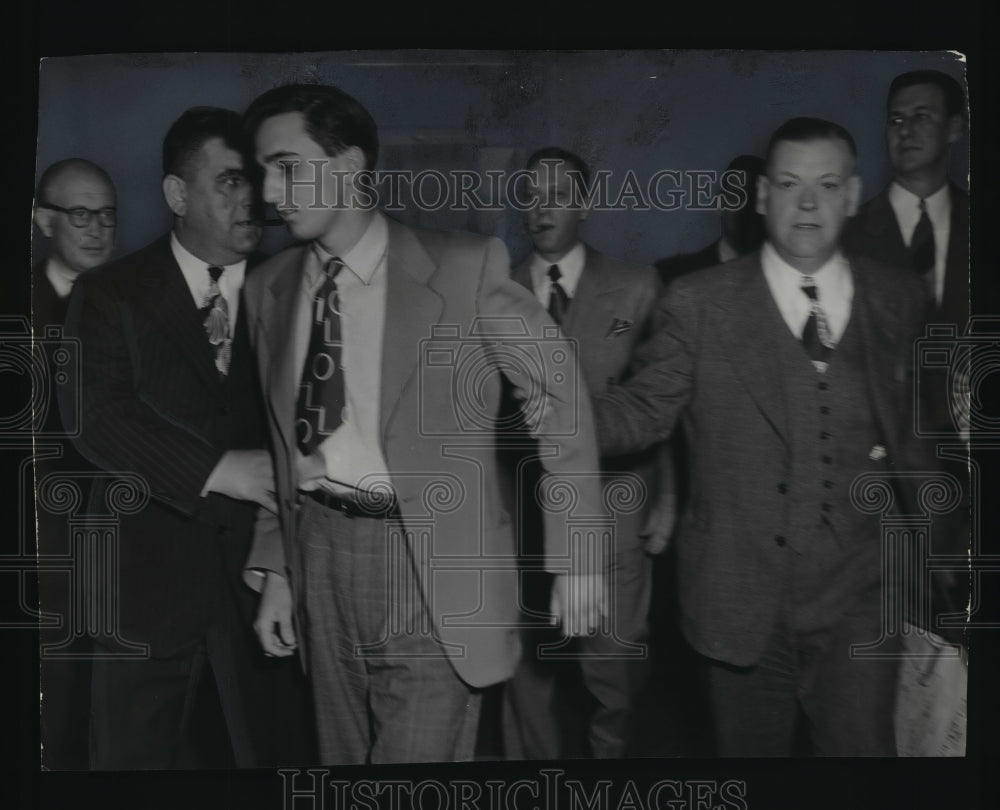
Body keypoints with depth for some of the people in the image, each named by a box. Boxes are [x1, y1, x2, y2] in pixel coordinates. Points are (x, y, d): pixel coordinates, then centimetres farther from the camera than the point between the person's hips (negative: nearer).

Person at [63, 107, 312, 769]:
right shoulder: (111, 292, 1)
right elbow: (97, 421, -10)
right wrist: (216, 469, -20)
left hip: (260, 567, 2)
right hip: (147, 576, -1)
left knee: (266, 750, 9)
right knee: (135, 754, 9)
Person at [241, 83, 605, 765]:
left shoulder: (465, 268, -10)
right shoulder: (270, 289, 6)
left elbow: (559, 394, -6)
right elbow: (284, 441, 13)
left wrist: (576, 555, -7)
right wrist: (275, 568, 9)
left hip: (432, 564, -5)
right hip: (321, 558, 5)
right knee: (343, 752, 17)